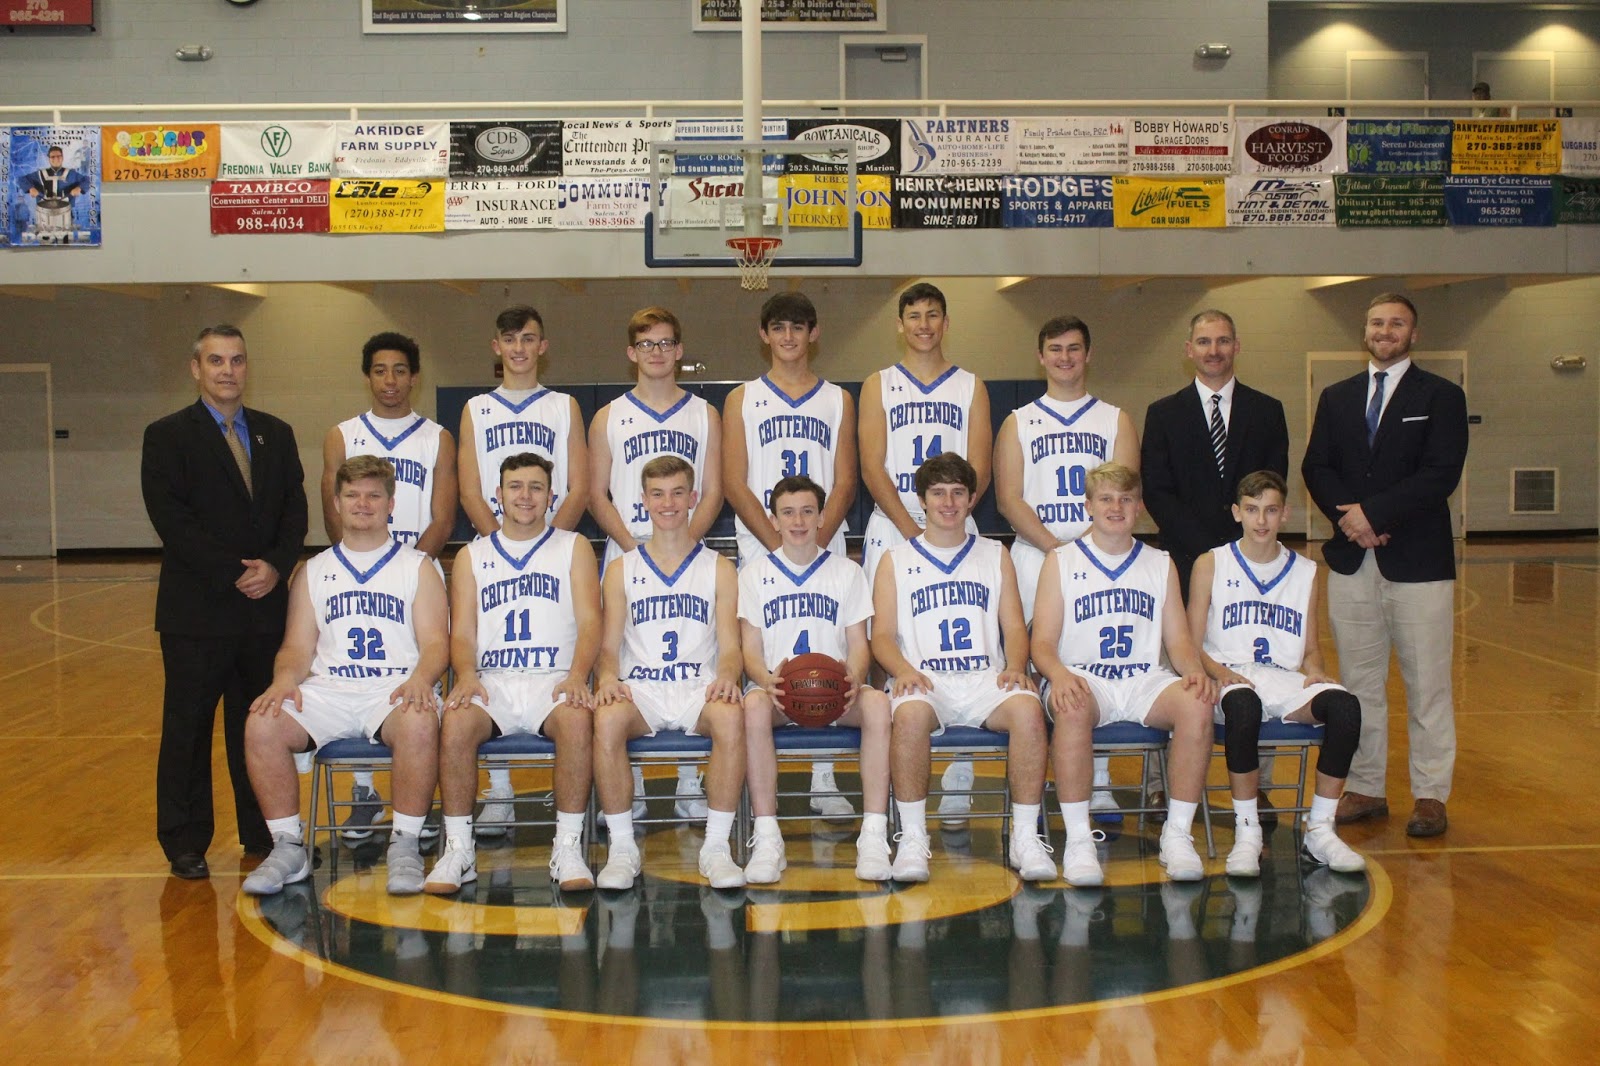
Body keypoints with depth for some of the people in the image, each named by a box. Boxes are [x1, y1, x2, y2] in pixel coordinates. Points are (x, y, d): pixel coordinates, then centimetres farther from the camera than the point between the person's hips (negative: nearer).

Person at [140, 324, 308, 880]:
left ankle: (263, 834, 20)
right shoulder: (167, 436, -1)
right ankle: (185, 844, 14)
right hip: (197, 610, -3)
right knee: (188, 730, 4)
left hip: (266, 607, 4)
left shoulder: (276, 434, 13)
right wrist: (235, 573, -15)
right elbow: (172, 520, -10)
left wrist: (275, 565, -9)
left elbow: (295, 511, 8)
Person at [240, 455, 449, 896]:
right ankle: (288, 847, -12)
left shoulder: (418, 567, 13)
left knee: (419, 724, -37)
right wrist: (285, 678, -10)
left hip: (394, 690, -2)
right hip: (327, 691, 3)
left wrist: (420, 678, -19)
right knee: (262, 725, -26)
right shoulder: (312, 572, 20)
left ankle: (405, 845, -20)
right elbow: (297, 647, 14)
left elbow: (436, 642, 3)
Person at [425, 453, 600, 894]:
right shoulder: (471, 556, 19)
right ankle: (458, 849, -19)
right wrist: (466, 675, -13)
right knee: (455, 723, -31)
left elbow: (589, 622, 3)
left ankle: (568, 848, -25)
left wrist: (577, 675, -17)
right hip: (492, 680, 1)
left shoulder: (573, 547, 15)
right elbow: (462, 633, 10)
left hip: (554, 678, -1)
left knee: (577, 719, -35)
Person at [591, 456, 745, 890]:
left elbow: (730, 646, 5)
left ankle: (716, 846, -24)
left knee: (730, 717, -36)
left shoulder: (719, 569, 12)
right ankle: (622, 846, -21)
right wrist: (608, 678, -15)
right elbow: (609, 646, 9)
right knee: (607, 719, -35)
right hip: (640, 689, 1)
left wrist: (726, 676, -19)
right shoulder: (621, 570, 14)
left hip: (699, 689, 0)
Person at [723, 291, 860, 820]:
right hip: (759, 550, -1)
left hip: (825, 550, 1)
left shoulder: (838, 399, 13)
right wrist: (781, 544, -10)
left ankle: (824, 780, 6)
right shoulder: (742, 399, 9)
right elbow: (735, 484, 1)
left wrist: (814, 542, -10)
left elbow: (844, 483, 5)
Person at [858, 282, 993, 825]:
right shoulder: (878, 386, 10)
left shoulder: (971, 388, 12)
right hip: (891, 532, 0)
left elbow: (978, 471, 2)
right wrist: (913, 531, -11)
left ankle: (958, 780, 2)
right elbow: (873, 469, 0)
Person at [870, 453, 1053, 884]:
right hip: (925, 681, -1)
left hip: (986, 679, 2)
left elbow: (1014, 625, 13)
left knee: (1027, 708, -32)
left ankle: (1025, 836, -24)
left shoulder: (995, 556, 21)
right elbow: (882, 635, 7)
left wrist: (1015, 667, -9)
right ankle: (913, 838, -26)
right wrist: (904, 670, -15)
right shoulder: (897, 560, 16)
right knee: (910, 713, -37)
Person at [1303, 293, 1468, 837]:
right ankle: (1366, 789, 16)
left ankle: (1430, 797, 9)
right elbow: (1316, 468, 6)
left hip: (1418, 560, -4)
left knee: (1427, 685, 1)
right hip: (1351, 559, 4)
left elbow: (1441, 474, -10)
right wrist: (1349, 515, -11)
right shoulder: (1336, 398, 14)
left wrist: (1374, 513, -16)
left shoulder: (1441, 396, 2)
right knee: (1360, 683, 8)